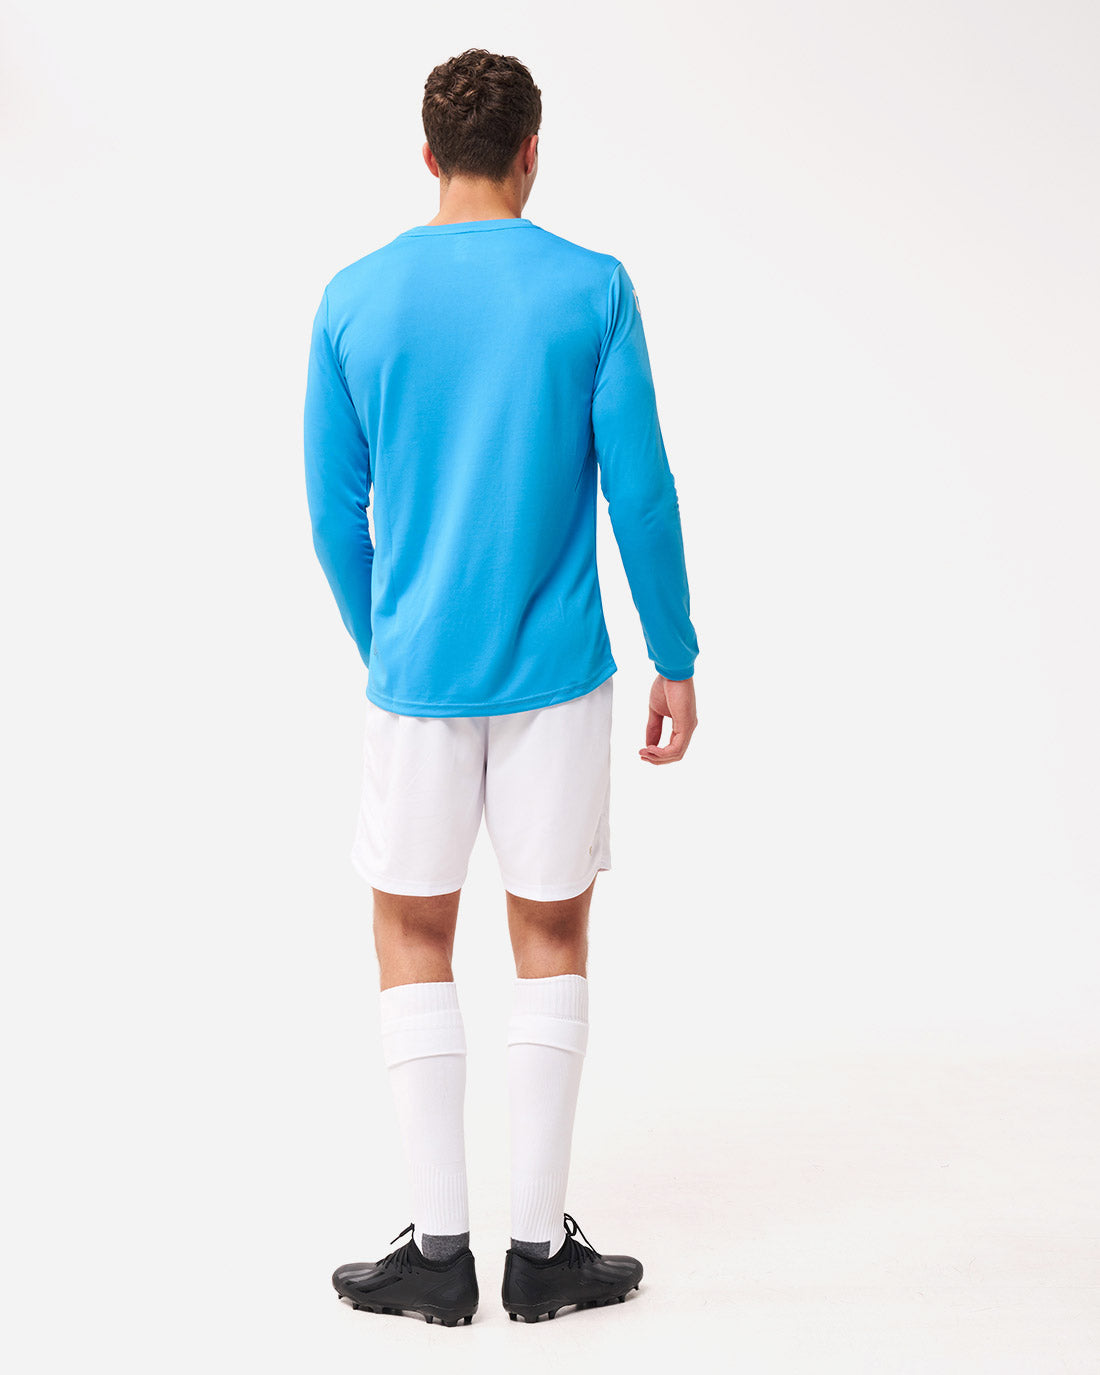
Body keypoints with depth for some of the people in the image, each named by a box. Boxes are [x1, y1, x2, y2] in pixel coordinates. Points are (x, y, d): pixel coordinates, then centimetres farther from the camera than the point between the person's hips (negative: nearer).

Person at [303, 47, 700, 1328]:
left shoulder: (354, 301, 1)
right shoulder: (592, 291, -4)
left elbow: (334, 511, 5)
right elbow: (640, 490, -5)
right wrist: (676, 659, 5)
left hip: (414, 677, 1)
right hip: (557, 678, -1)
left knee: (413, 939, 12)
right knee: (551, 936, 11)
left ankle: (439, 1247, 12)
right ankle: (542, 1246, 14)